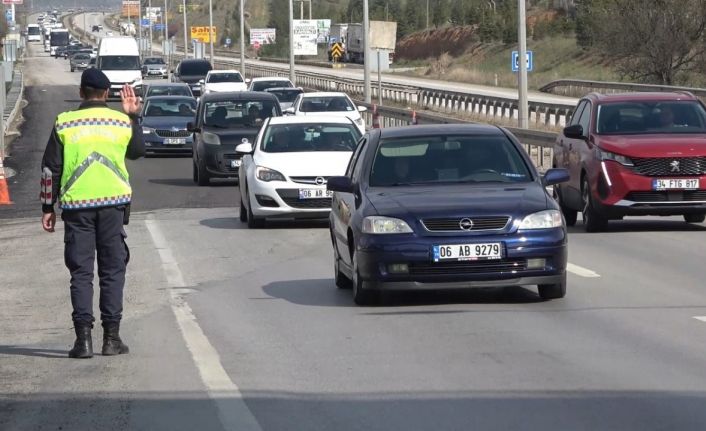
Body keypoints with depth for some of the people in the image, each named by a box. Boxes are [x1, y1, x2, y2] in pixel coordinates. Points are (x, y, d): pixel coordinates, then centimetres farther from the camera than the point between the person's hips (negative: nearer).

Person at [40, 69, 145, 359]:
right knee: (112, 270, 7)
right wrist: (132, 117, 27)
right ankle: (111, 337, 4)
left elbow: (50, 168, 0)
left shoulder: (65, 123, -1)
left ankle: (83, 337, -4)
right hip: (113, 204, 1)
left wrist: (48, 207, 7)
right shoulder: (121, 122, 2)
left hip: (76, 205, -1)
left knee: (81, 272, 3)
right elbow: (137, 151, 21)